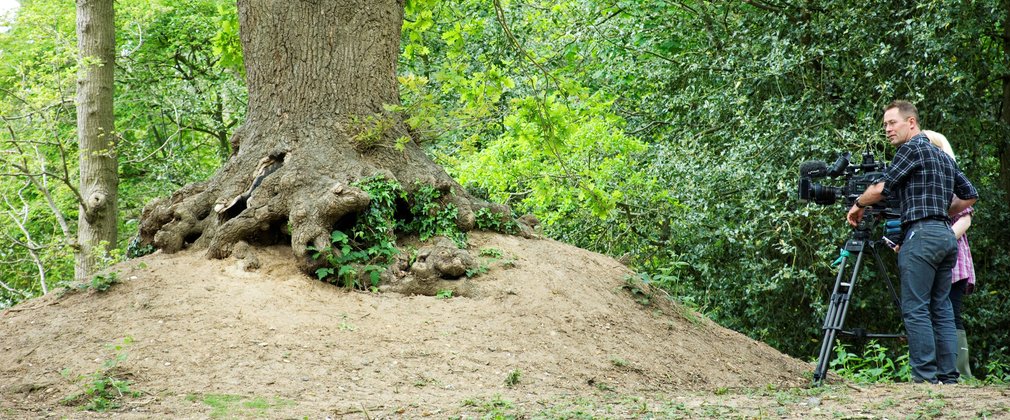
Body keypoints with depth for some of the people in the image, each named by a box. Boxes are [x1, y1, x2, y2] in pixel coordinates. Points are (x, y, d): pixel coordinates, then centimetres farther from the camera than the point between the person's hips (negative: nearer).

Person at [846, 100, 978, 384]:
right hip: (947, 236, 9)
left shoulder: (912, 148, -4)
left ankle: (925, 377, -13)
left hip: (921, 235, -9)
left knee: (915, 309, -9)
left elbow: (881, 189, -10)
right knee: (941, 308, 8)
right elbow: (970, 195, 24)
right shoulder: (944, 157, 21)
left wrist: (857, 205, 7)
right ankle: (948, 377, 5)